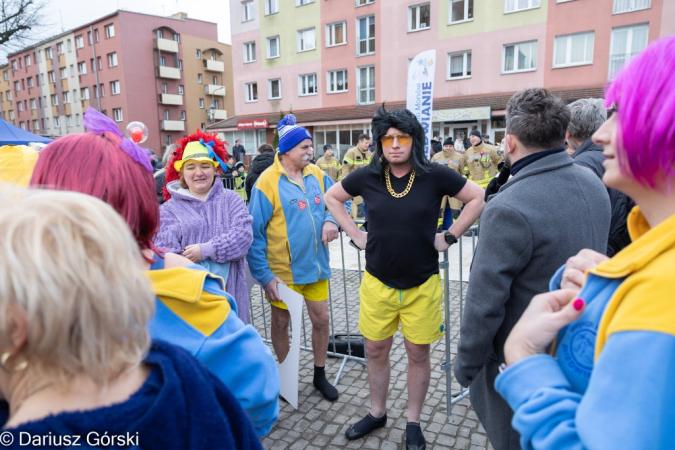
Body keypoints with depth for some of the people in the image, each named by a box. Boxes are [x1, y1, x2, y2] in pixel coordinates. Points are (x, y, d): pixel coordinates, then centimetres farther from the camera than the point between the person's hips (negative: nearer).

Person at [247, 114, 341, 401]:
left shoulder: (316, 175, 0)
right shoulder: (267, 182, -15)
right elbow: (255, 233, -13)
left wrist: (332, 219, -12)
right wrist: (264, 275, -16)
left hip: (315, 265, 5)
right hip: (282, 270, -4)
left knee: (321, 319, 12)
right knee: (281, 322, 13)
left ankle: (320, 375, 35)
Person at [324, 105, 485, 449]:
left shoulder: (434, 175, -11)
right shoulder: (367, 176, -5)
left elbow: (478, 198, 0)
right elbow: (332, 198, 10)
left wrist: (449, 237, -5)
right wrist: (355, 234, 2)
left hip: (422, 284, -1)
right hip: (377, 282, 2)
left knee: (418, 353, 11)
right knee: (376, 350, 14)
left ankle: (413, 422, 33)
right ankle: (377, 413, 37)